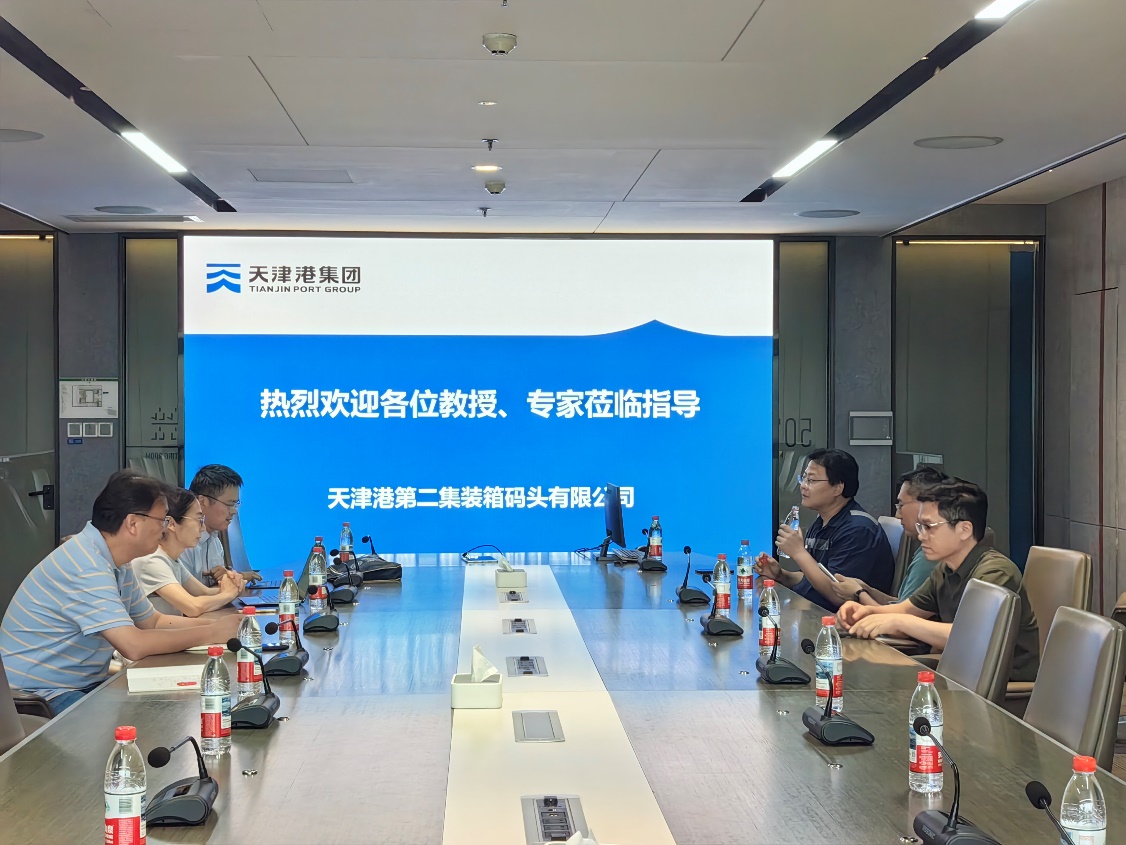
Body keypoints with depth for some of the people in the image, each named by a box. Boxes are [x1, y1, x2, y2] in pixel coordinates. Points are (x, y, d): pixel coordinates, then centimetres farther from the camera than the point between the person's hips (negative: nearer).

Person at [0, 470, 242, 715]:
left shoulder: (116, 563, 6)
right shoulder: (85, 566, -23)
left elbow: (154, 622, 16)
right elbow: (134, 645, -29)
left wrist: (218, 625, 1)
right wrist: (211, 633, -19)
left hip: (85, 684, 9)